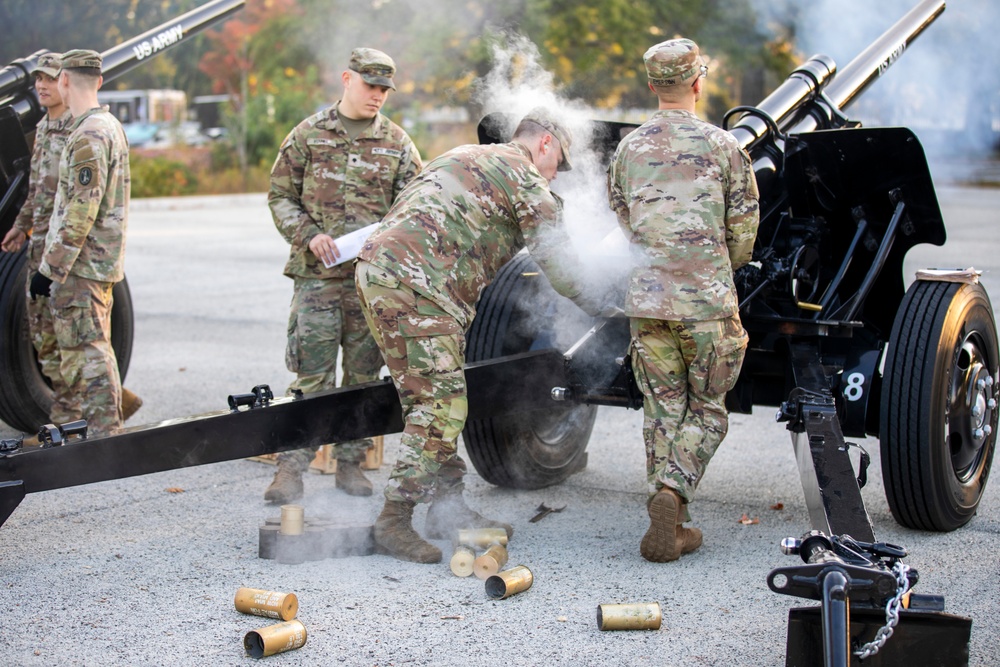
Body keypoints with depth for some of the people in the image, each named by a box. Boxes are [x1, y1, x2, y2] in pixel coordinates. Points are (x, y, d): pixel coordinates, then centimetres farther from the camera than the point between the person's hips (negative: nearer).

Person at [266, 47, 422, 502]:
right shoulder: (308, 134, 7)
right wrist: (308, 235, -8)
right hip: (317, 275, -2)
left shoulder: (398, 144, 10)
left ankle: (350, 463, 17)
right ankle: (291, 467, -1)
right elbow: (280, 196, 9)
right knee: (311, 375, -5)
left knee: (364, 375, 7)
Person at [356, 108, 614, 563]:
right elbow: (554, 258, 3)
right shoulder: (524, 176, 2)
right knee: (439, 404, -9)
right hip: (414, 282, -10)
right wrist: (594, 304, 16)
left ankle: (447, 508, 20)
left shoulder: (465, 157, 30)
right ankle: (394, 521, -9)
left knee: (439, 400, 14)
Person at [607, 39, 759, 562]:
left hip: (646, 298, 3)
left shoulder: (628, 149, 8)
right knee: (706, 412, 10)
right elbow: (744, 230, 5)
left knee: (662, 412, 12)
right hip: (708, 302, -3)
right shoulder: (722, 146, -1)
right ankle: (671, 493, -13)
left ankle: (669, 528, 11)